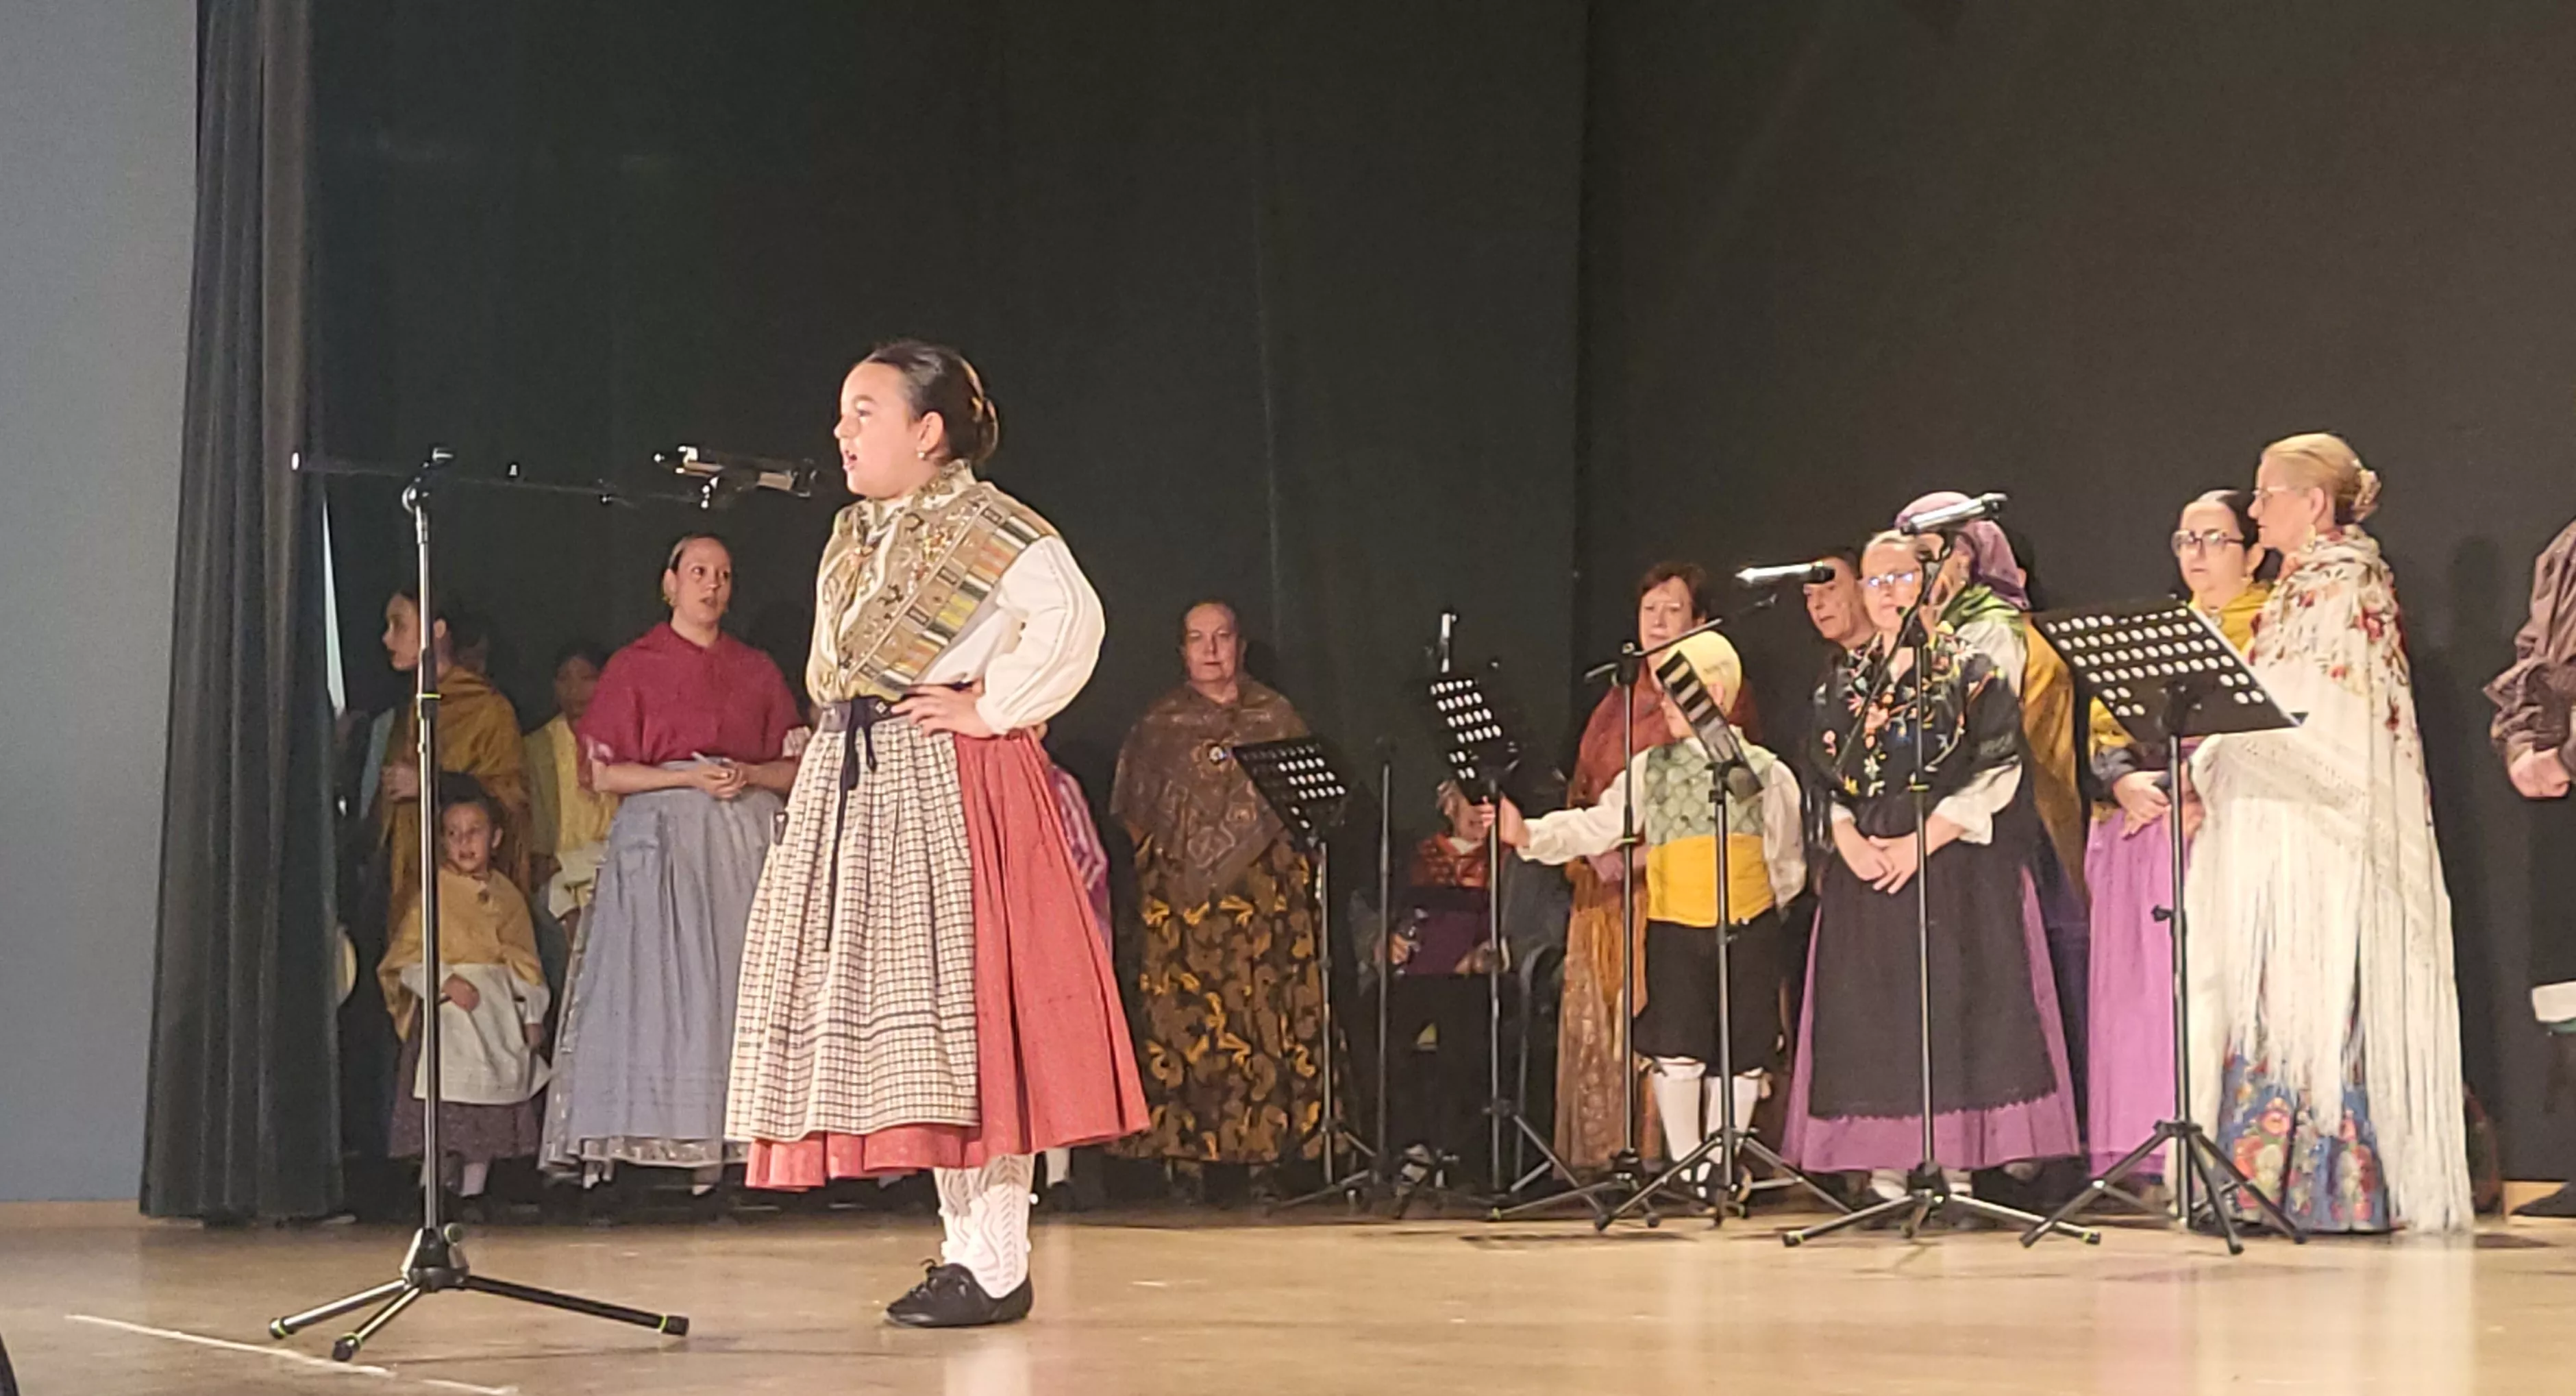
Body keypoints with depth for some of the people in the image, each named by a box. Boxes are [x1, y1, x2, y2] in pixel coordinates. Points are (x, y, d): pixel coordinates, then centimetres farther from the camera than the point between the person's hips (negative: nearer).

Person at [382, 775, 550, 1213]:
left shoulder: (506, 896, 11)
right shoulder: (432, 893, -1)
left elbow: (525, 962, 13)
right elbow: (408, 958, -5)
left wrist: (532, 1015, 8)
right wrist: (445, 982, -19)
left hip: (498, 1013, 4)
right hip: (446, 1012, -4)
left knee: (490, 1110, 5)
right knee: (443, 1107, -10)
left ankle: (472, 1193, 13)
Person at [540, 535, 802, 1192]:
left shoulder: (758, 670, 16)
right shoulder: (633, 666, 8)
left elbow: (795, 767, 13)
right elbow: (605, 773, 0)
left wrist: (747, 775, -7)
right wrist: (690, 777, -11)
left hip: (746, 838, 3)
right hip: (662, 836, -3)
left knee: (737, 988, -6)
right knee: (660, 983, -12)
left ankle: (722, 1139, -10)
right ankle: (652, 1138, -17)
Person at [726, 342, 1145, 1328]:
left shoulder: (980, 523, -9)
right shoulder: (853, 536, 17)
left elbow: (1071, 617, -22)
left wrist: (990, 708, -17)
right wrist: (850, 717, 14)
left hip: (950, 786, -9)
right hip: (856, 784, 9)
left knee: (957, 1009, -10)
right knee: (891, 1012, 8)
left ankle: (996, 1267, -6)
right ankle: (964, 1246, 16)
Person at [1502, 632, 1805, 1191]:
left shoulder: (1765, 772, 4)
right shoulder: (1650, 770, 9)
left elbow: (1788, 862, 9)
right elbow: (1597, 825, 0)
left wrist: (1763, 901, -2)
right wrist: (1529, 835, -12)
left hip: (1748, 933, -1)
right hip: (1674, 930, 1)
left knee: (1740, 1055, 3)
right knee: (1676, 1053, -8)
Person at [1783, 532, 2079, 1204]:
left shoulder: (1970, 668, 0)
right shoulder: (1847, 680, 14)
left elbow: (1999, 771, -6)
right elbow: (1826, 775, 14)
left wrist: (1922, 842, -13)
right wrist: (1849, 841, -5)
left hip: (1954, 869, -4)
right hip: (1864, 870, 4)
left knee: (1950, 1005, -8)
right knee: (1874, 1014, 0)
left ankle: (1955, 1165, -5)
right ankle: (1886, 1167, 2)